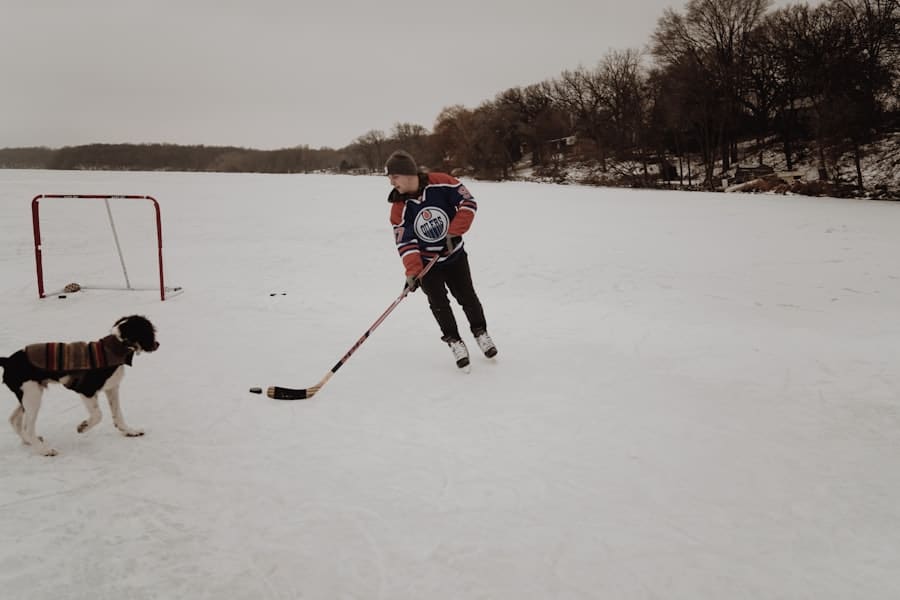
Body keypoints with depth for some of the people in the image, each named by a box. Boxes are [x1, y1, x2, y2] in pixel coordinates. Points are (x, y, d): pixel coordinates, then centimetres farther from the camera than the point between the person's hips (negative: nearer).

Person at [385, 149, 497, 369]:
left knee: (467, 296, 7)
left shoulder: (441, 183, -20)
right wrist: (412, 271, -28)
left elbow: (468, 202, -15)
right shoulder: (399, 208, -17)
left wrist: (454, 232, -21)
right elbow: (405, 243, -16)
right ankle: (454, 341, 13)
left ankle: (480, 332, 29)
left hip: (454, 255, 0)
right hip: (426, 263, 0)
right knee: (438, 303, -5)